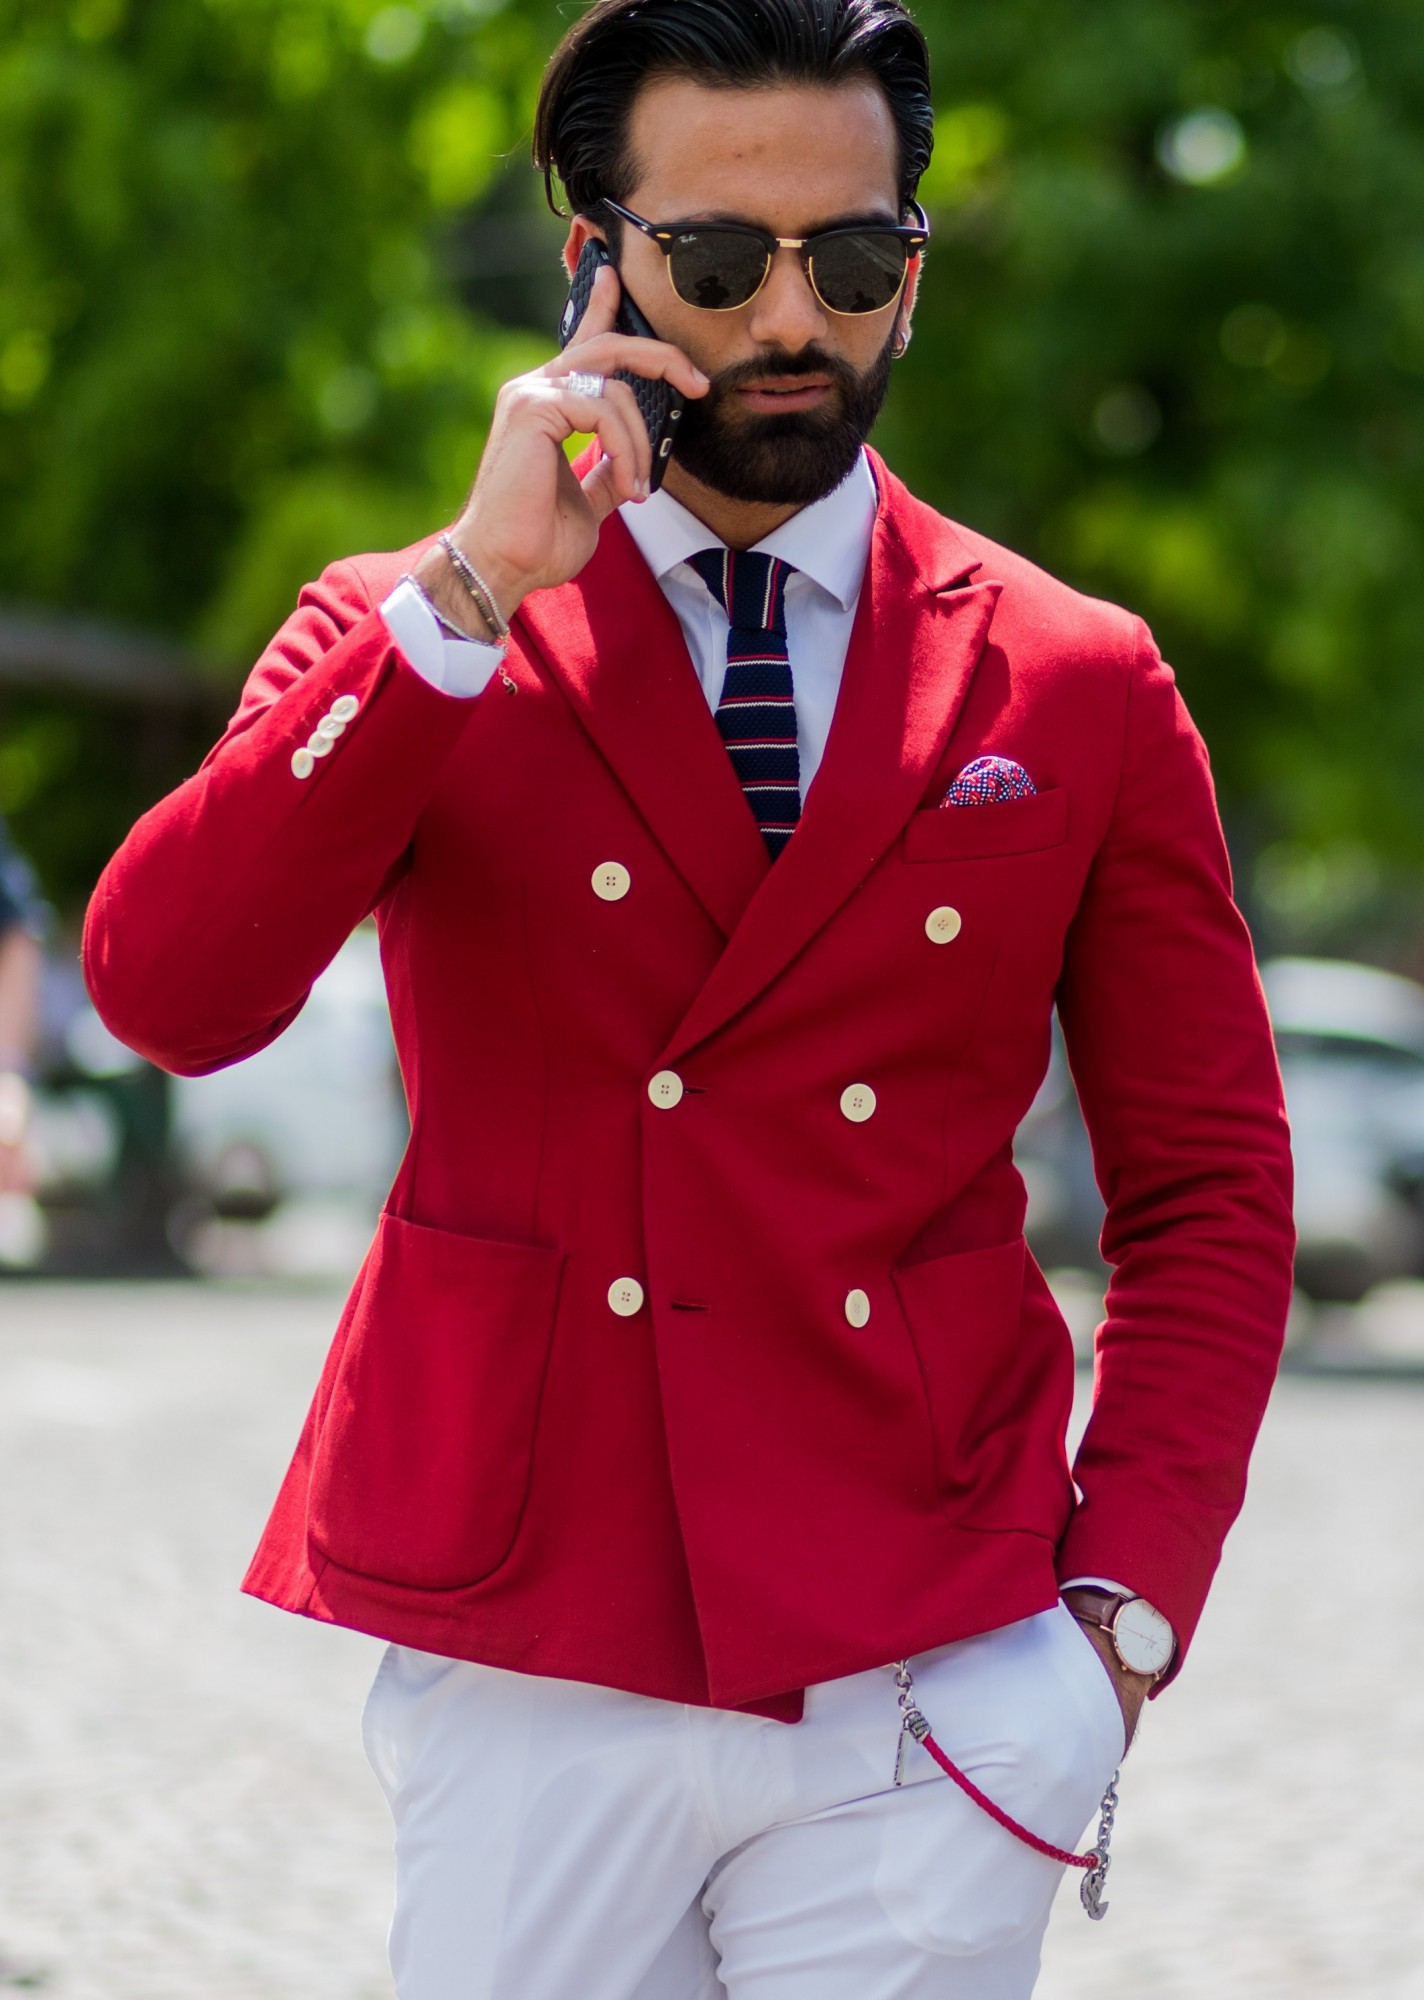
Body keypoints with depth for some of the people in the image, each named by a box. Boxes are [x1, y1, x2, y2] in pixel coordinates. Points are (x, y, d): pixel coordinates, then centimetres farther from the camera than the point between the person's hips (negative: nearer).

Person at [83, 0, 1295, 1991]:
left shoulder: (1082, 688, 7)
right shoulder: (403, 640, 5)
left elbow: (1209, 1190, 9)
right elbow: (164, 993, -12)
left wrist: (1123, 1601, -2)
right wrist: (469, 593, -17)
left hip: (917, 1689, 1)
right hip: (528, 1684, 0)